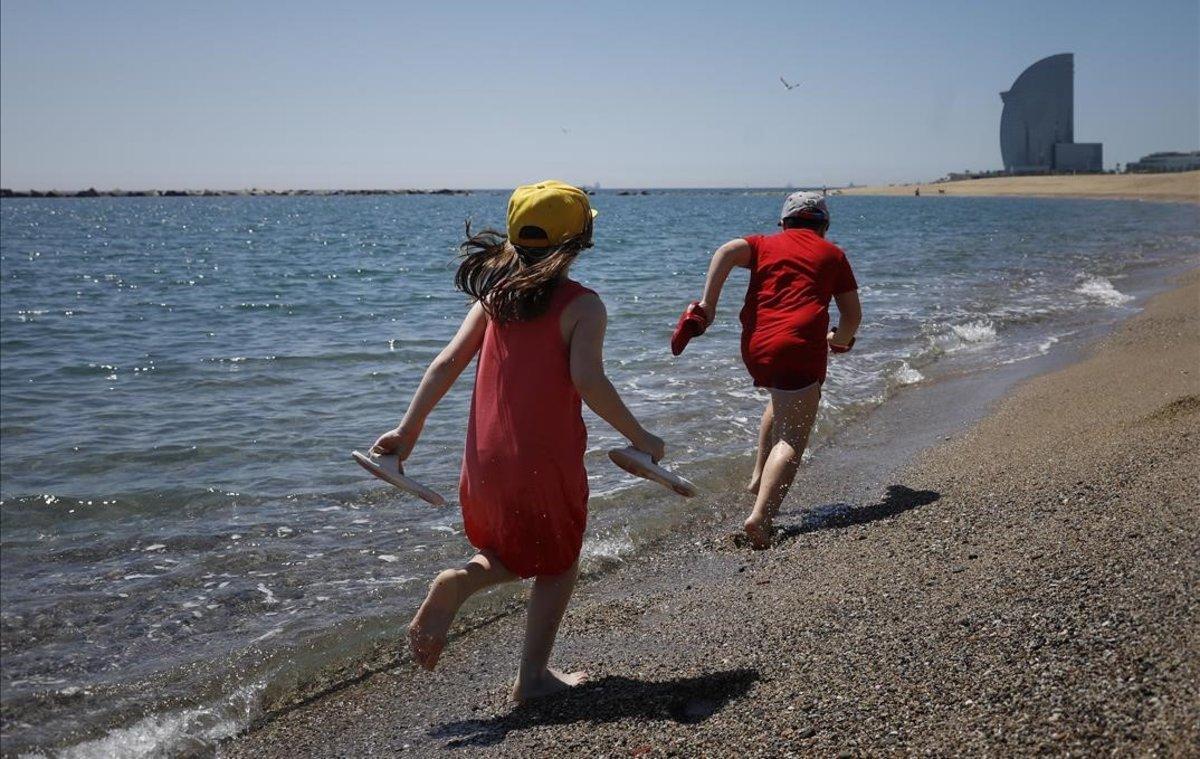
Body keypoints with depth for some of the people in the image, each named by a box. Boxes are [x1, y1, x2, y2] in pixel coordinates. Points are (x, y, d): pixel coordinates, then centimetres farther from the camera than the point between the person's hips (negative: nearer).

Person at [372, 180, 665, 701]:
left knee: (520, 555, 27)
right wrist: (639, 438, -12)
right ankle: (533, 675, 19)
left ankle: (459, 581, -2)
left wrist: (409, 428, 5)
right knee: (558, 566, 19)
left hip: (486, 458, 5)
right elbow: (588, 381, -22)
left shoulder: (496, 294, 5)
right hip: (547, 459, -5)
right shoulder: (582, 305, -11)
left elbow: (448, 361, 1)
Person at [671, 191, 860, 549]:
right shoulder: (832, 254, 18)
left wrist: (706, 306, -6)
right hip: (800, 346, -4)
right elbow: (853, 315, 17)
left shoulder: (765, 244, 21)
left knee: (783, 398, 34)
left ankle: (759, 476, 31)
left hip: (754, 347, 4)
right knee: (791, 439, -8)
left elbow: (727, 251, -2)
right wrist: (840, 340, 38)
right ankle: (761, 516, -26)